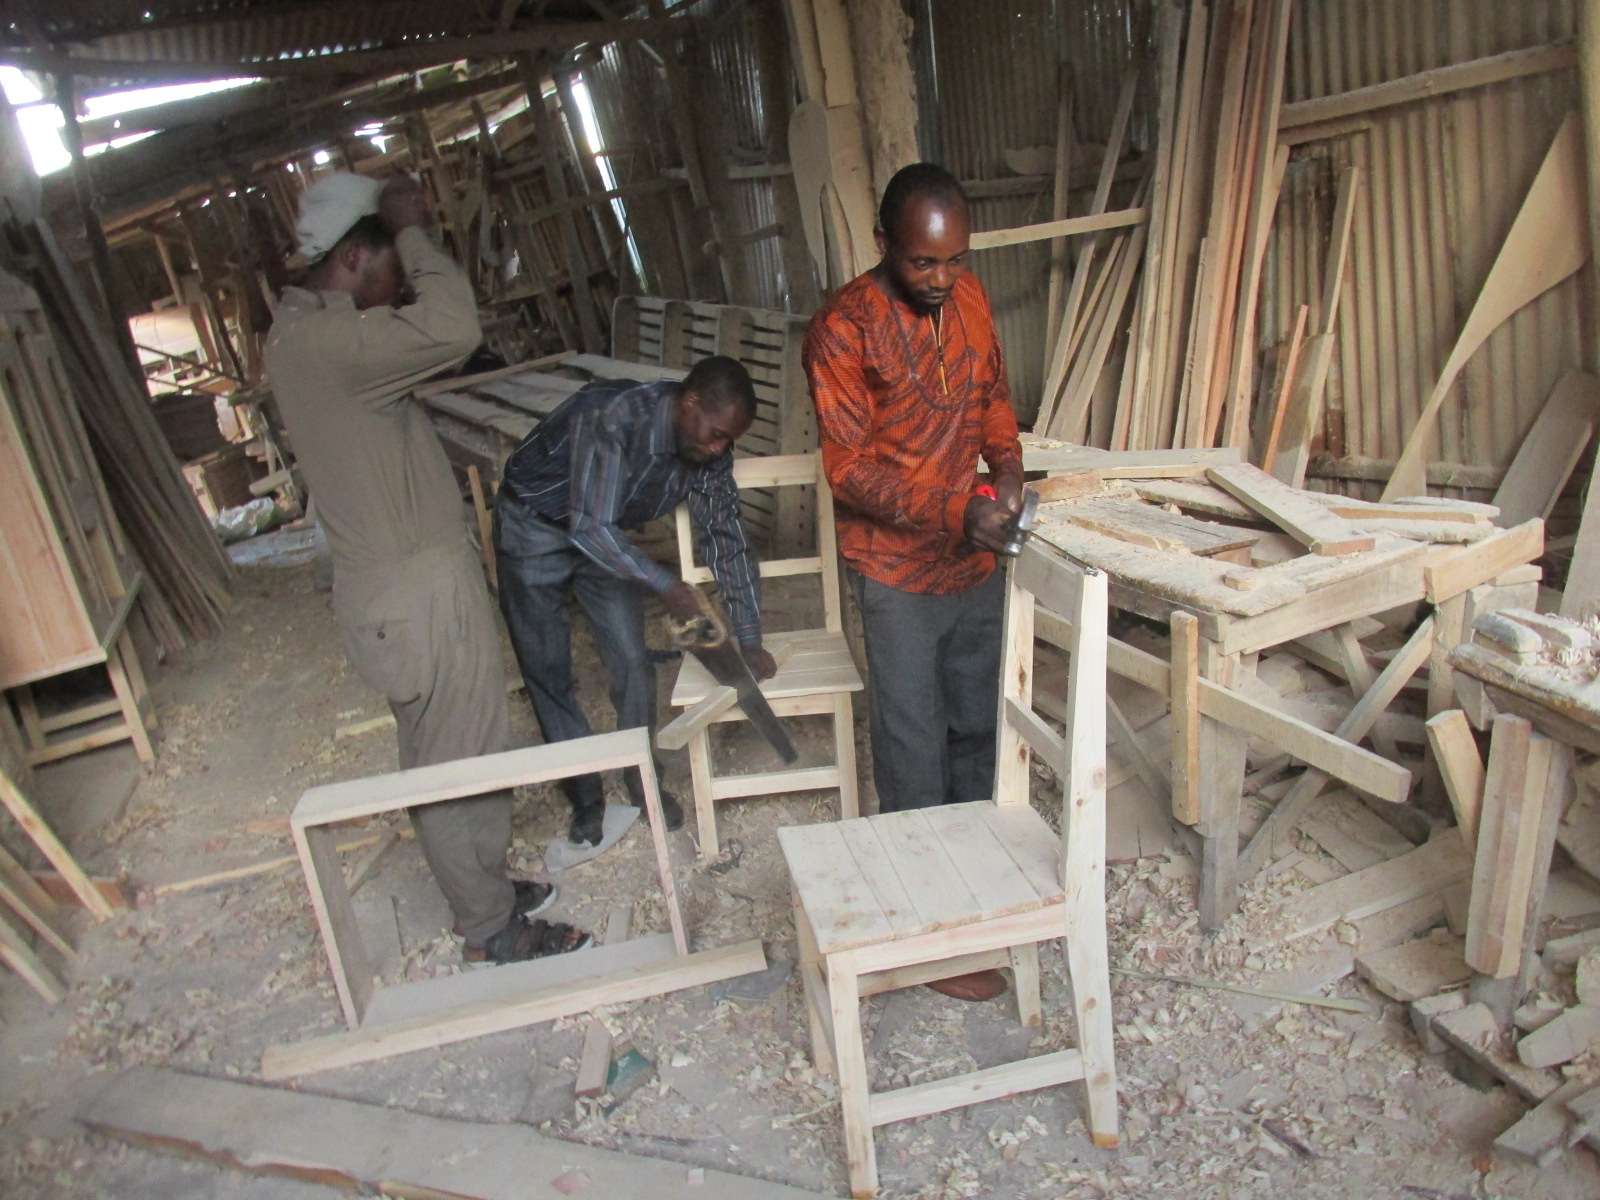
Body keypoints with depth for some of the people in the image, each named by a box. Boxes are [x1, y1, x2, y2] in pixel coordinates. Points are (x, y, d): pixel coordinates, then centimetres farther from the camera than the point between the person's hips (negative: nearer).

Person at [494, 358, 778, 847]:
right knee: (548, 672, 2)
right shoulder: (611, 419, -37)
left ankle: (642, 780, 22)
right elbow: (588, 527, -38)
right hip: (533, 529, -4)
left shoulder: (709, 449, -17)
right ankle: (585, 794, 19)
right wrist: (666, 585, -36)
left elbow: (726, 537, -9)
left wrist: (748, 640, -9)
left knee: (632, 663, 0)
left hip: (604, 534, 5)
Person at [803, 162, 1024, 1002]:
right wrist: (954, 513, -28)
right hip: (899, 570, -6)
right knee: (914, 750, 3)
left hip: (975, 560, 7)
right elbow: (849, 467, -18)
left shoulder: (968, 297, 3)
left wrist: (1007, 462, -3)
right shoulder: (844, 327, -17)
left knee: (979, 726, 18)